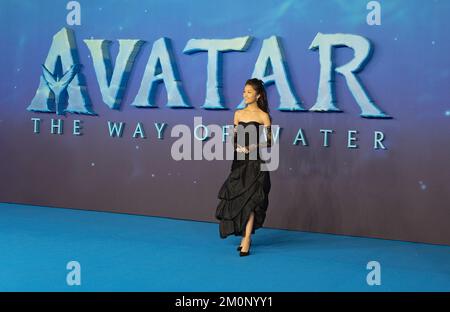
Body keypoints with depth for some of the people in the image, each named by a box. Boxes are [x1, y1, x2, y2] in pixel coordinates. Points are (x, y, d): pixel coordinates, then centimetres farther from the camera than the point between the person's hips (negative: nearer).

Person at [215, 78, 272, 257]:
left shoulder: (263, 116, -4)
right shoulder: (238, 114, 10)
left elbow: (268, 142, -4)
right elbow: (235, 138, 15)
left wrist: (251, 147, -18)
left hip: (255, 163, -5)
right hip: (239, 162, 5)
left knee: (250, 200, -8)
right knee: (236, 198, 7)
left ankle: (246, 240, -7)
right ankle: (245, 236, 21)